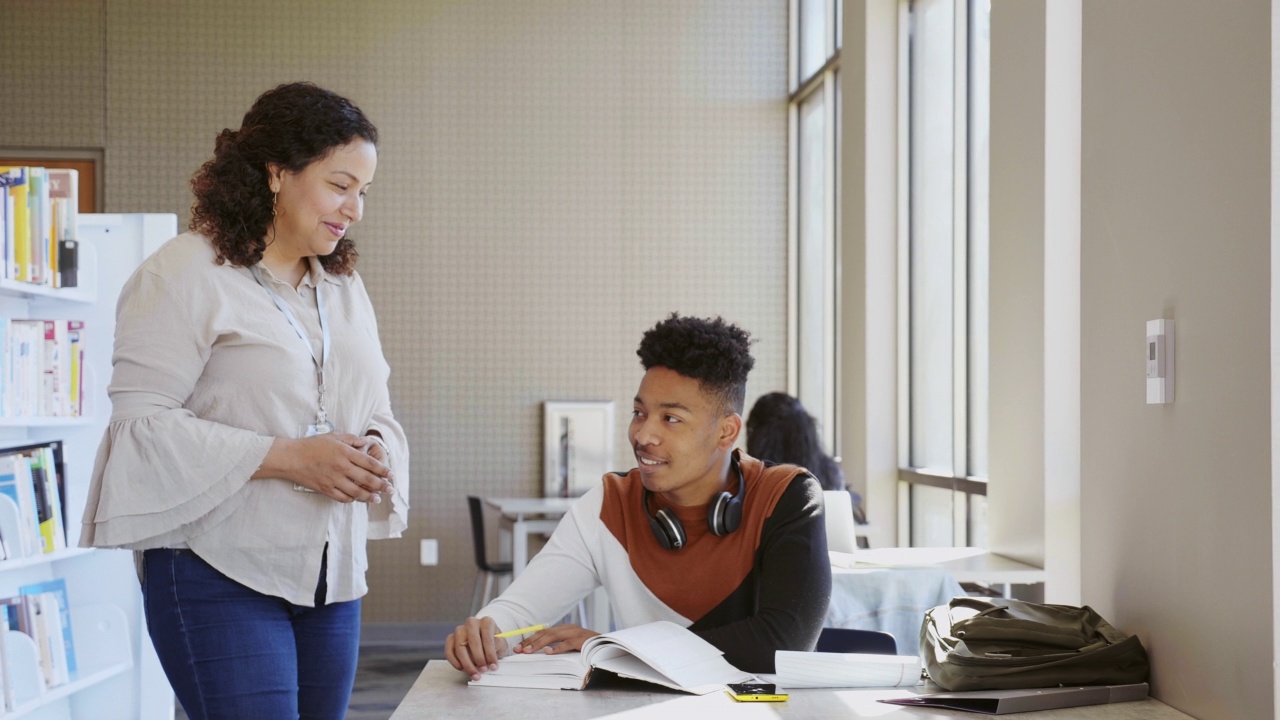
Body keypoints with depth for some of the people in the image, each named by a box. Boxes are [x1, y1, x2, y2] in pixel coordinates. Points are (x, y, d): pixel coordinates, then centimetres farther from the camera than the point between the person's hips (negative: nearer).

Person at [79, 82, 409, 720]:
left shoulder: (344, 289, 18)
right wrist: (288, 458, -19)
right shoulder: (187, 274, -6)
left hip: (331, 577, 7)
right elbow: (143, 419, -14)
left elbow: (377, 416, 21)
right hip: (221, 575, -7)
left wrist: (373, 453, -4)